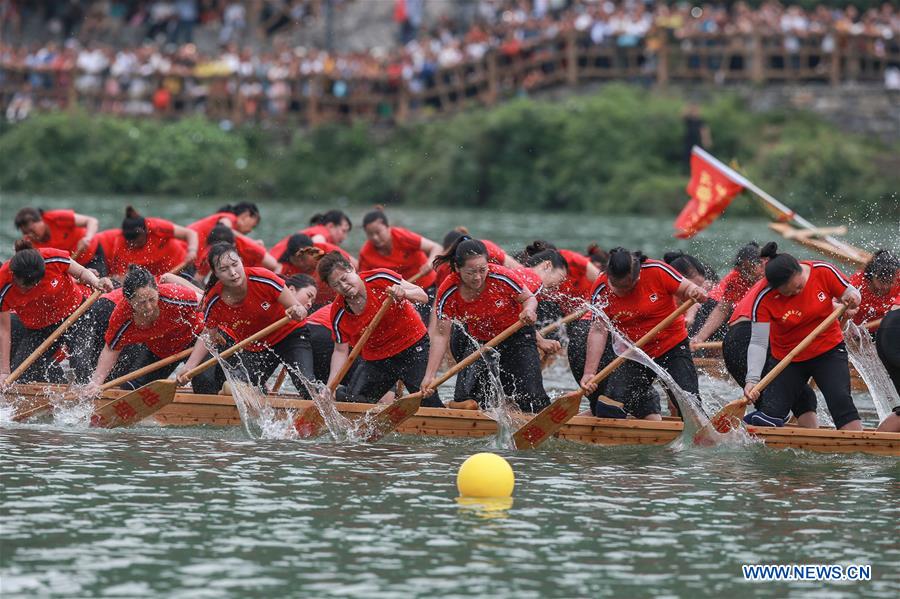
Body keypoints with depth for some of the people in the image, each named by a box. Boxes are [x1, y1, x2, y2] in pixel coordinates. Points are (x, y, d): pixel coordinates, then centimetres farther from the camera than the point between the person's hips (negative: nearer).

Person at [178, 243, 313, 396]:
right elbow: (208, 338, -5)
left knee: (306, 386, -21)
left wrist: (297, 312, -48)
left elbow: (299, 309, -23)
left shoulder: (263, 279, -29)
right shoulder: (214, 302, -19)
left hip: (289, 335, -3)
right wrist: (189, 367, -17)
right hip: (254, 348, 3)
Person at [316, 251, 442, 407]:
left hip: (412, 346, -4)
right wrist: (329, 389, -10)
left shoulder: (380, 279, -17)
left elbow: (423, 297, -14)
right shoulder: (338, 314, -9)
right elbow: (340, 351, -1)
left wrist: (403, 293, -36)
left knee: (428, 401, -16)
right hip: (375, 358, 4)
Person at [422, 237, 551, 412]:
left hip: (517, 337, -2)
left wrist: (529, 310, -37)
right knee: (465, 400, -8)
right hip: (480, 342, 2)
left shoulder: (502, 278, -27)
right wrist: (429, 376, -26)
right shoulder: (448, 293, -22)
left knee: (531, 398, -13)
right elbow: (441, 335, -19)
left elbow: (530, 299, -11)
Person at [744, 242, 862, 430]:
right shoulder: (765, 300, -19)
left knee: (840, 399, -23)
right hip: (787, 360, 0)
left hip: (829, 352, 0)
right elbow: (758, 343, -21)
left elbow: (850, 293, 1)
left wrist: (852, 298, -24)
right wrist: (752, 380, -33)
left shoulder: (823, 272, -15)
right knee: (768, 419, -7)